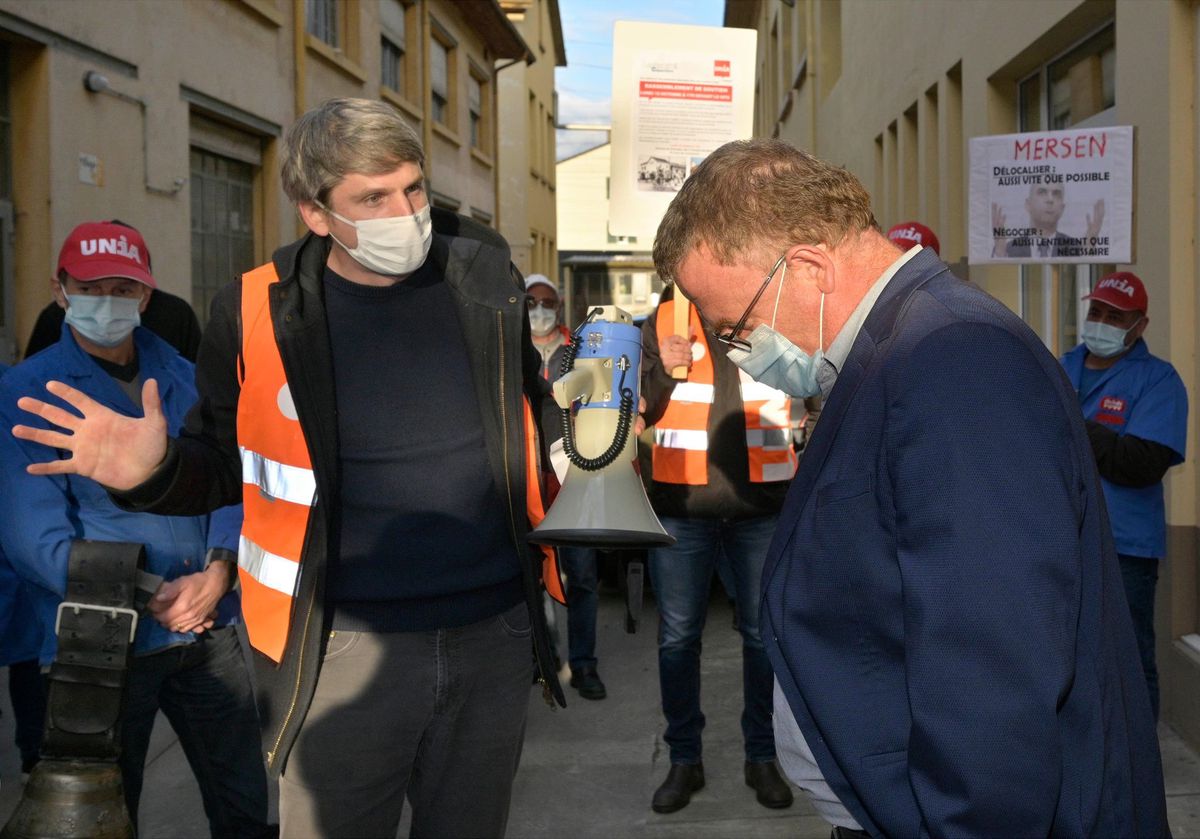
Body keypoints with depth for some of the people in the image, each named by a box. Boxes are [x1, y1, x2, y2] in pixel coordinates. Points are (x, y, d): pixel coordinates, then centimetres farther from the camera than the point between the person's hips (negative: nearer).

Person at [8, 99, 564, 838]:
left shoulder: (483, 278, -1)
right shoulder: (258, 314, -9)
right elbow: (223, 468, 2)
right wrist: (156, 471, -19)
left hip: (495, 634, 3)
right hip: (347, 646, -3)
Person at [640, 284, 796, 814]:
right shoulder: (663, 322, 4)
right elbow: (635, 413, 5)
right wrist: (661, 371, -14)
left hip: (763, 504, 0)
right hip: (681, 504, 0)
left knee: (765, 633, 8)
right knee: (677, 635, 7)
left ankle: (762, 757, 23)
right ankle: (684, 760, 21)